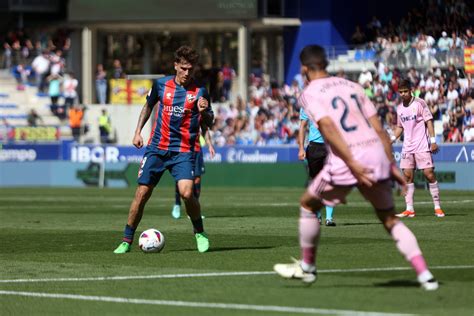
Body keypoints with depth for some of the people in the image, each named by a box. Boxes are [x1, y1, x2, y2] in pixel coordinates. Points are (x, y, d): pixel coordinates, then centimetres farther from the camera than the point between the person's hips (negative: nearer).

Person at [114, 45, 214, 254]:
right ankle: (127, 241, 10)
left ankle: (200, 233, 3)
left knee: (186, 193, -21)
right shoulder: (161, 84, 3)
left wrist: (204, 112, -20)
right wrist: (138, 131, 15)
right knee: (142, 193, -1)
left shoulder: (199, 92, -3)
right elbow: (148, 106, 22)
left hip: (183, 151, -2)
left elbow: (209, 123, 2)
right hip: (157, 148, 2)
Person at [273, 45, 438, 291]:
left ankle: (307, 266, 29)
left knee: (308, 204, 20)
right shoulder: (351, 86, 20)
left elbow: (328, 126, -13)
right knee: (390, 219, 13)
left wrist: (352, 163, -18)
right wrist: (392, 165, 17)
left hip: (345, 160, -5)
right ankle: (424, 275, -2)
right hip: (377, 154, 5)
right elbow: (378, 128, 14)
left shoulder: (310, 93, 4)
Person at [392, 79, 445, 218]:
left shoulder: (419, 103, -6)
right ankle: (409, 209, 0)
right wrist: (391, 139, 7)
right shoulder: (399, 108, 10)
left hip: (422, 146, -5)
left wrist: (433, 140, -12)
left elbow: (429, 121, -6)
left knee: (429, 174, -8)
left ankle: (437, 207, 0)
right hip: (407, 148, 5)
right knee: (407, 175, -2)